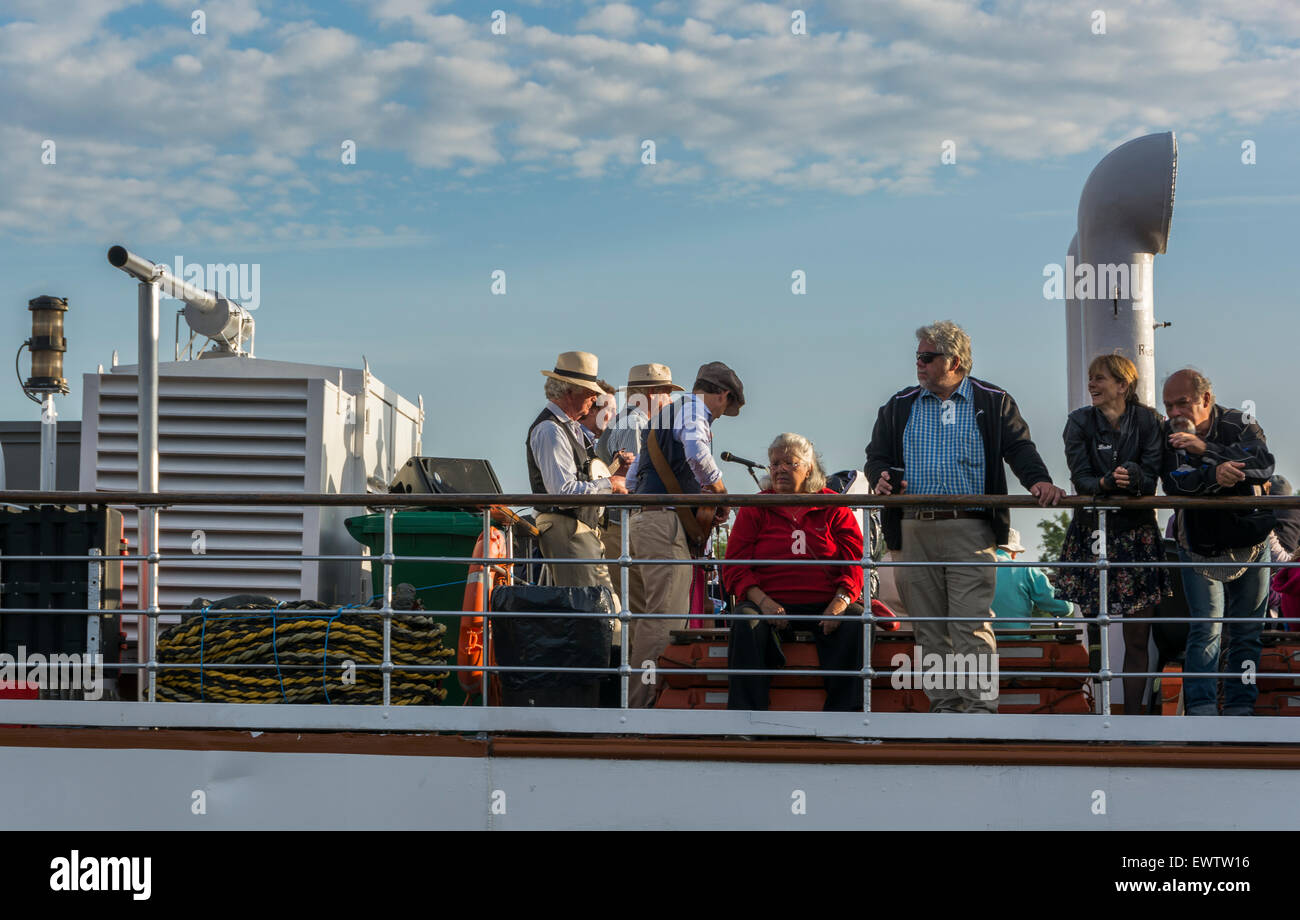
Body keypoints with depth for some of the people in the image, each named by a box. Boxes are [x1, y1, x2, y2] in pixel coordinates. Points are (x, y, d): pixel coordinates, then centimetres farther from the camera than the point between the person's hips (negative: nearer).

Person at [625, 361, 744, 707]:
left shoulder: (667, 413, 27)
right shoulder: (693, 408, -4)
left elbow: (631, 479, 30)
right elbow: (696, 450, -28)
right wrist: (718, 486, -12)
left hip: (642, 519, 10)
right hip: (665, 521, -10)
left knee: (651, 614, 13)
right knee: (666, 615, -12)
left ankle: (636, 697, 15)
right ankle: (642, 702, -15)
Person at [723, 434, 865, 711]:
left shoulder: (833, 506, 13)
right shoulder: (754, 508, 13)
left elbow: (855, 561, 6)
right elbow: (735, 568, 6)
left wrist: (840, 601, -15)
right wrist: (763, 601, -13)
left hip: (824, 604, 0)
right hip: (770, 603, 0)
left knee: (855, 623, -30)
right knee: (746, 623, -32)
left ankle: (842, 714, -26)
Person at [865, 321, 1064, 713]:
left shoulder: (992, 402, 7)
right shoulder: (899, 406, 15)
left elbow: (1019, 447, 1)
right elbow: (877, 455, 17)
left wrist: (1038, 480, -18)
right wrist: (882, 477, -5)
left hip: (970, 531, -4)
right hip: (915, 530, 4)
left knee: (972, 625, -10)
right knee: (928, 627, 6)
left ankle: (980, 707, -6)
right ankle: (944, 704, 14)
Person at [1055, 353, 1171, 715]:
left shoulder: (1147, 421, 1)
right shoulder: (1080, 422, 2)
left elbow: (1150, 479, -7)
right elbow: (1081, 479, -8)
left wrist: (1131, 476, -29)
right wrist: (1107, 483, -29)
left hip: (1137, 533, 0)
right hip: (1091, 532, 0)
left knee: (1137, 637, -1)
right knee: (1095, 631, -1)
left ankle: (1133, 713, 7)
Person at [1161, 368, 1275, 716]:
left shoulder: (1240, 425, -5)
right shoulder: (1168, 435, -3)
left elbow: (1264, 466, -22)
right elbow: (1175, 483, -18)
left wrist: (1206, 450, -31)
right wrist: (1214, 474, -35)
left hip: (1249, 543, 1)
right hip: (1200, 547, -1)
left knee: (1247, 631, 5)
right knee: (1206, 628, -9)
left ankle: (1240, 707, 14)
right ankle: (1201, 708, -5)